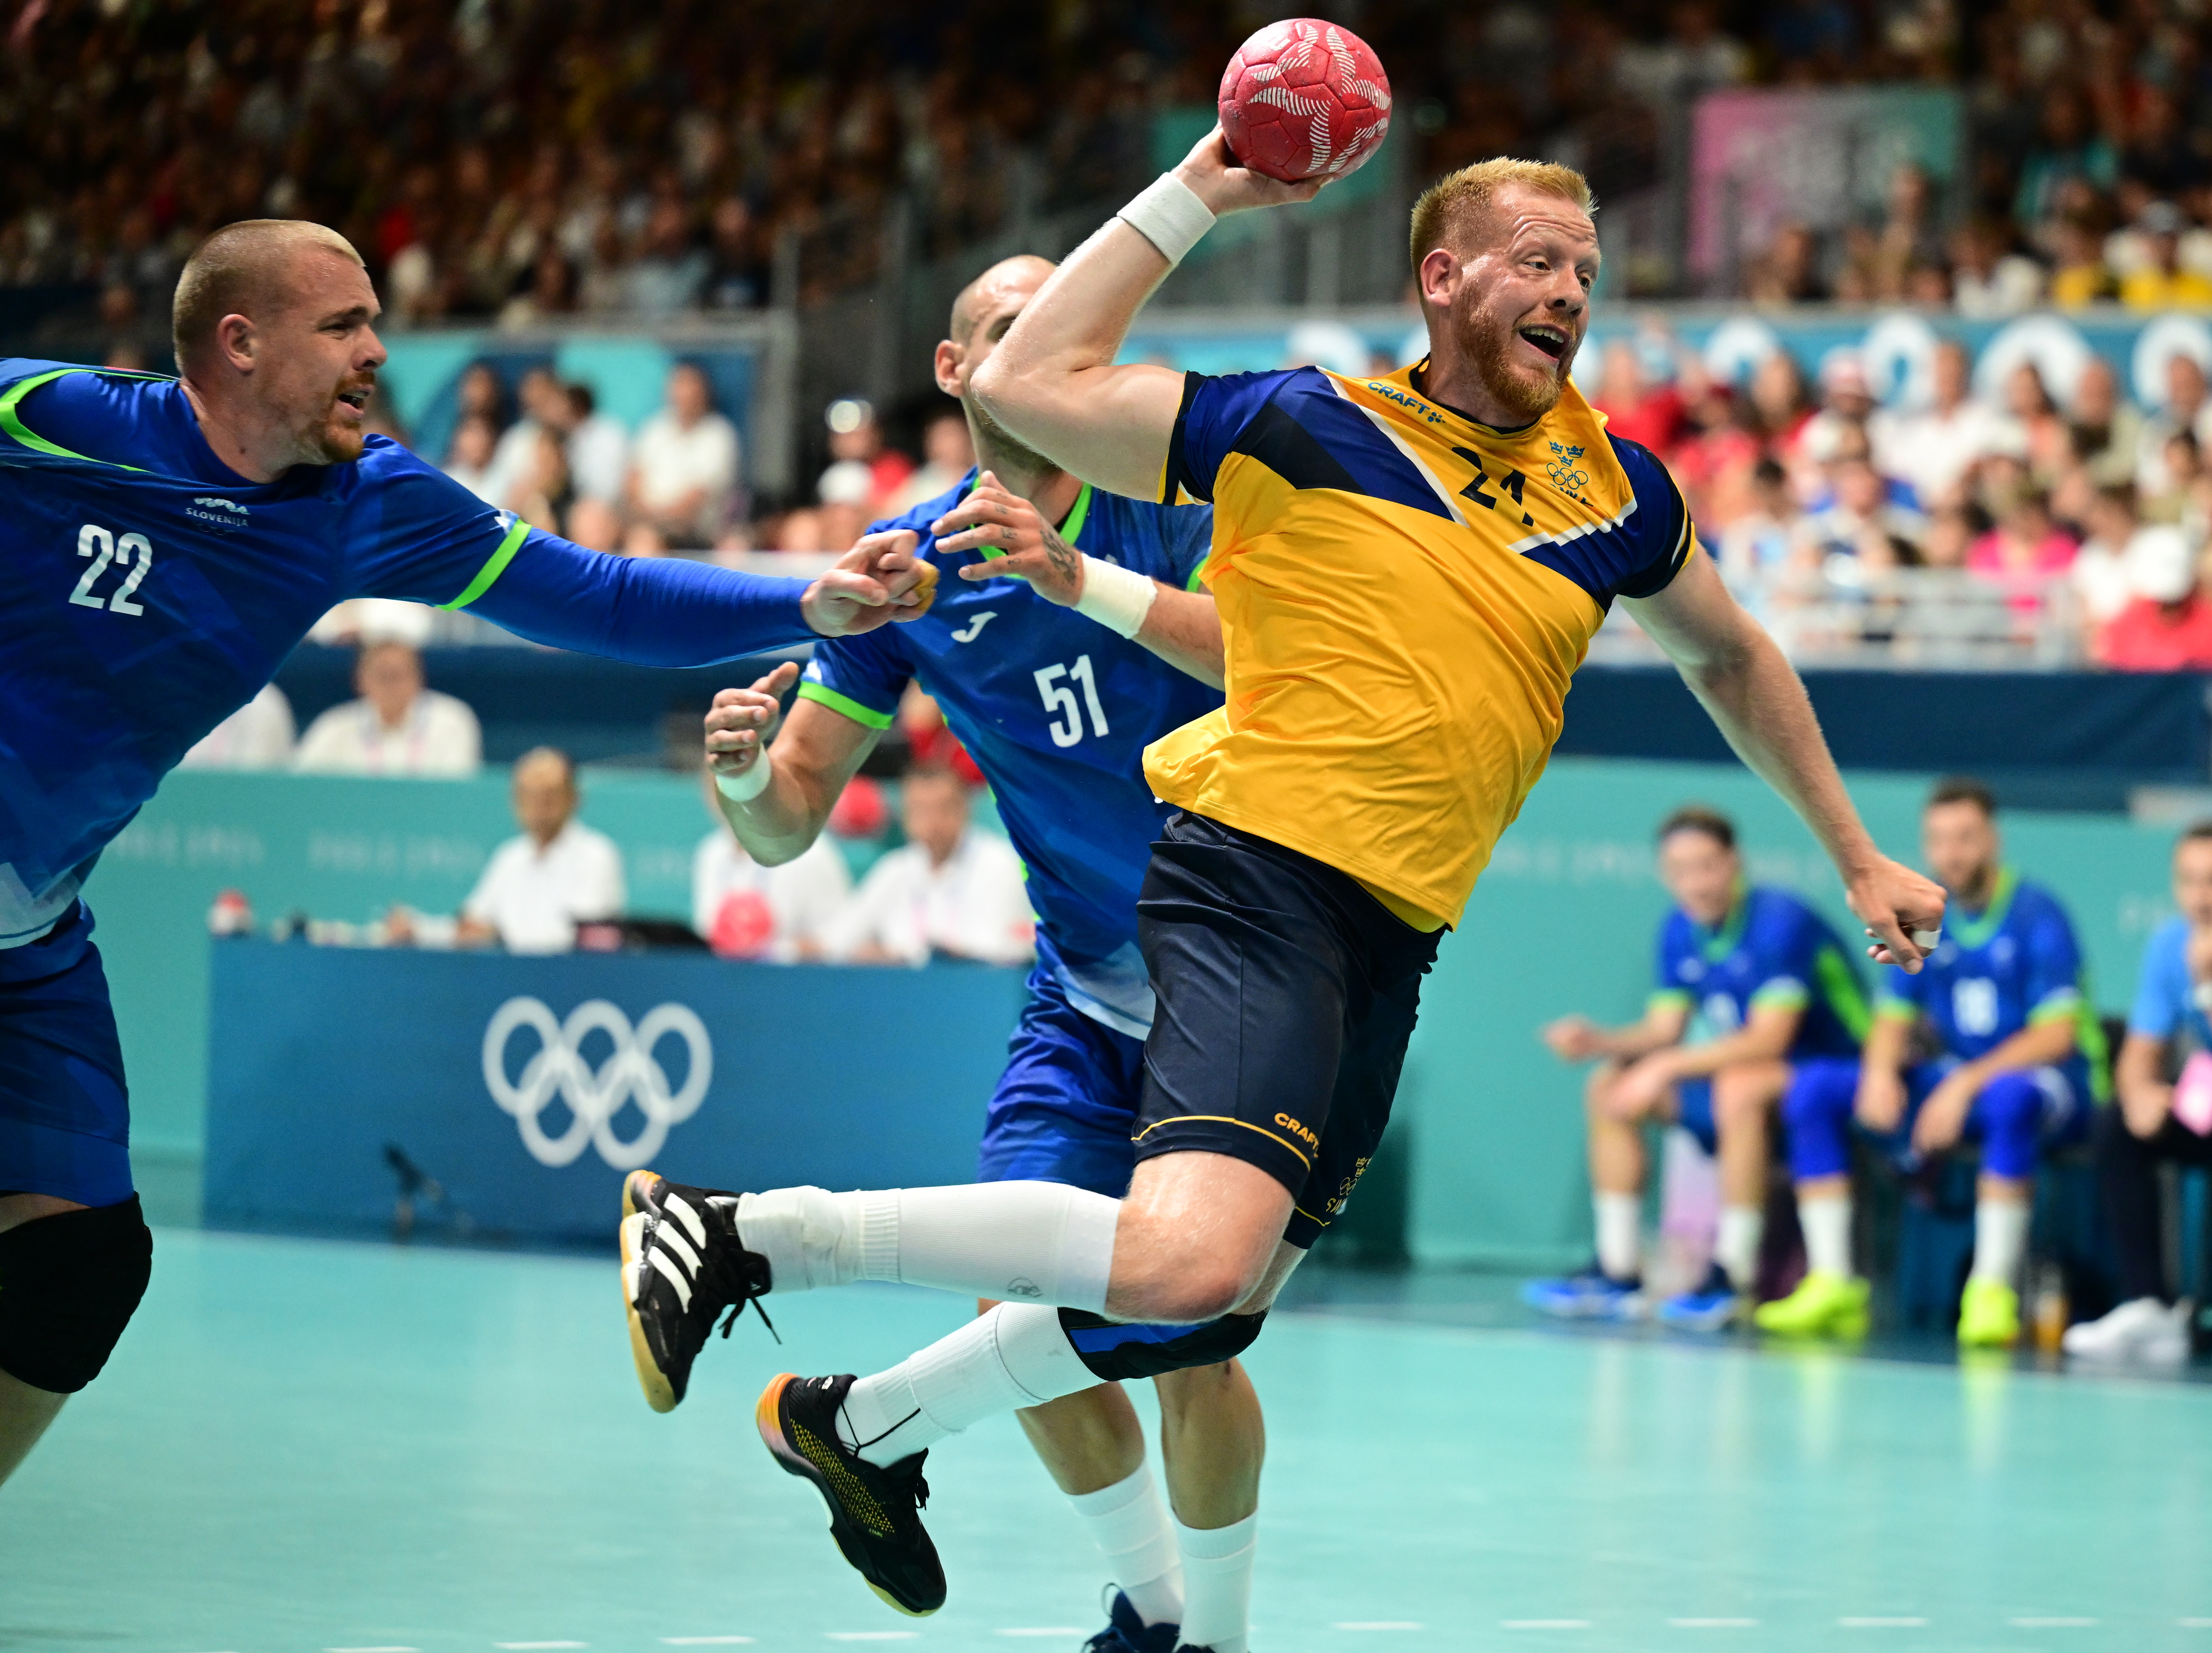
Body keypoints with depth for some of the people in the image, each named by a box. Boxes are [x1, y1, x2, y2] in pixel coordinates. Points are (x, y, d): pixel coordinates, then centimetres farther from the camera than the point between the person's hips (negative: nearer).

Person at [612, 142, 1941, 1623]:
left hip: (1391, 944, 7)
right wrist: (1195, 195, -5)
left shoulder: (1610, 483, 15)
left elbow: (1732, 658, 32)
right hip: (1263, 875, -7)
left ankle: (866, 1431, 33)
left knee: (1211, 1316, 11)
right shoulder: (1310, 432, 0)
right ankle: (750, 1236, -15)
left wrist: (1857, 859, 33)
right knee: (1185, 1265, -28)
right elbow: (1029, 387, -6)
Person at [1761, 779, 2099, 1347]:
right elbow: (1892, 1022, 7)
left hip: (2046, 1082, -6)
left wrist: (1968, 1085, -27)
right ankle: (1834, 1286, -18)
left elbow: (2056, 1036, -16)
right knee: (1813, 1087, -10)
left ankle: (1992, 1294, -37)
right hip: (1954, 1079, 6)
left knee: (2011, 1096, -42)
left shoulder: (2036, 915, -10)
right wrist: (1881, 1072, -17)